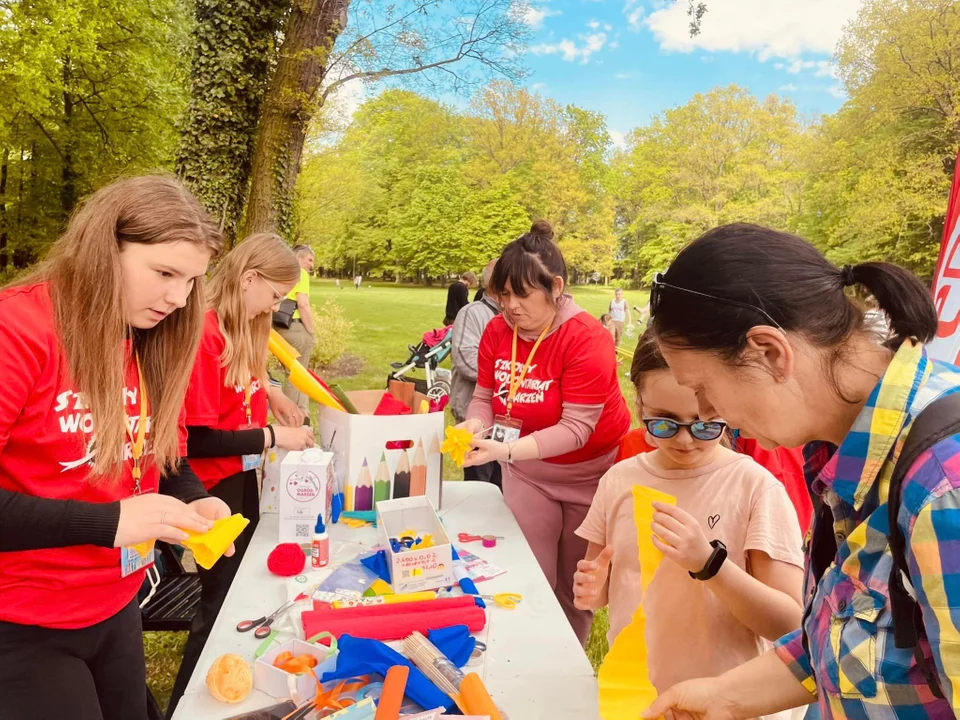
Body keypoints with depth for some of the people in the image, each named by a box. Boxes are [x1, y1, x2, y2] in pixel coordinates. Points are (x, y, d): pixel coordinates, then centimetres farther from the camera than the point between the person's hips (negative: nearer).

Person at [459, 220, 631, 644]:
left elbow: (575, 429, -28)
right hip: (527, 473, 4)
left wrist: (504, 451, -38)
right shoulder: (497, 330, -9)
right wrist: (472, 427, -26)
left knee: (576, 587, 13)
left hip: (589, 474, -3)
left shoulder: (587, 339, -25)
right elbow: (485, 396, -3)